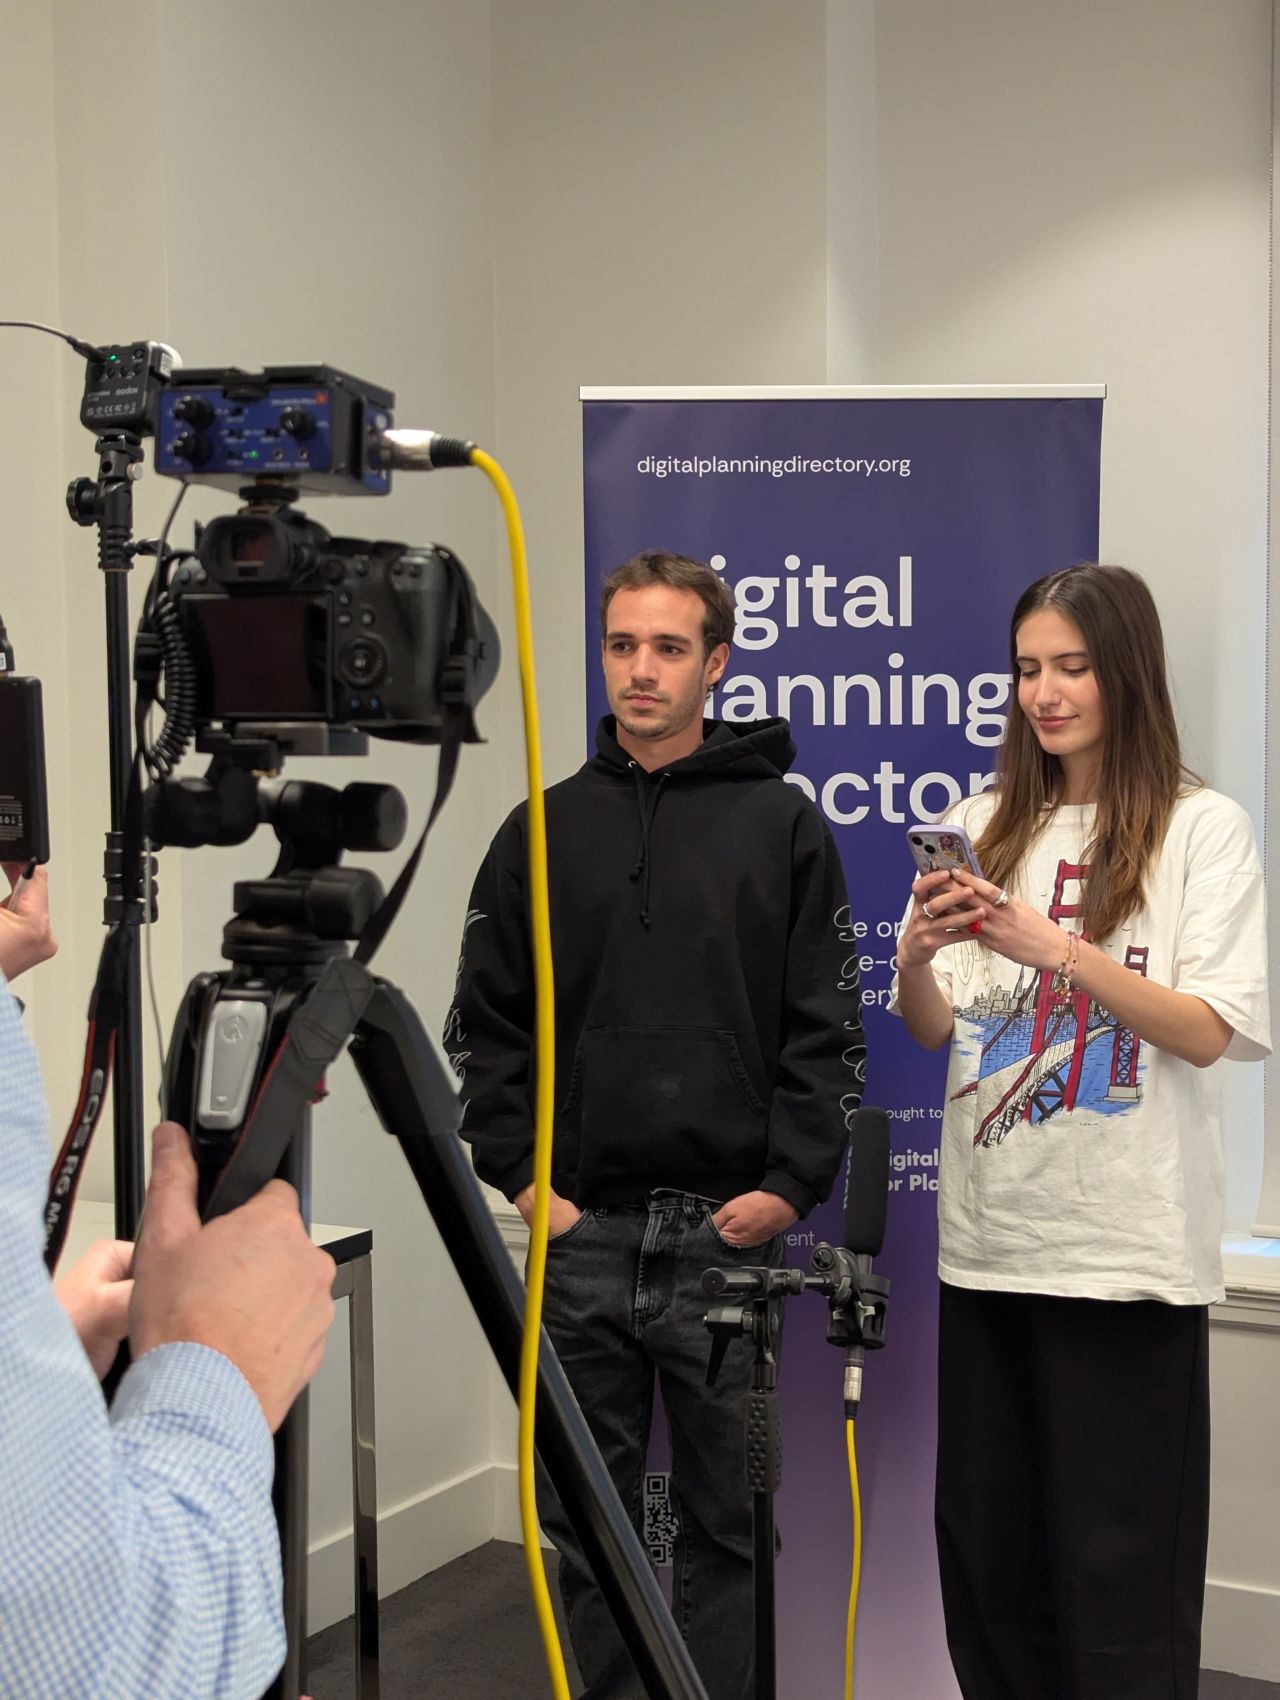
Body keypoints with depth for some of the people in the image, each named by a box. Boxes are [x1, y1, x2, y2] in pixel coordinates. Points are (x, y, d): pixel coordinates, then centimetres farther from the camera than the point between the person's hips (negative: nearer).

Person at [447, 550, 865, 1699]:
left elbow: (827, 1028, -1)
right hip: (579, 1233, 2)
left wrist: (791, 1184, -9)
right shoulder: (544, 830, 7)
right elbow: (488, 1023, 8)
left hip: (732, 1230, -2)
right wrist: (519, 1174, 0)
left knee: (727, 1516, 8)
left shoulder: (783, 825, 1)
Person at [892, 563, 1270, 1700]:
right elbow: (934, 1033, 10)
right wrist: (916, 958, -11)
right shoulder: (987, 828, 10)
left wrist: (1058, 949, -22)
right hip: (988, 1234, 5)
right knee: (988, 1536, 11)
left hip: (1128, 1249, -4)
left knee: (1118, 1553, 2)